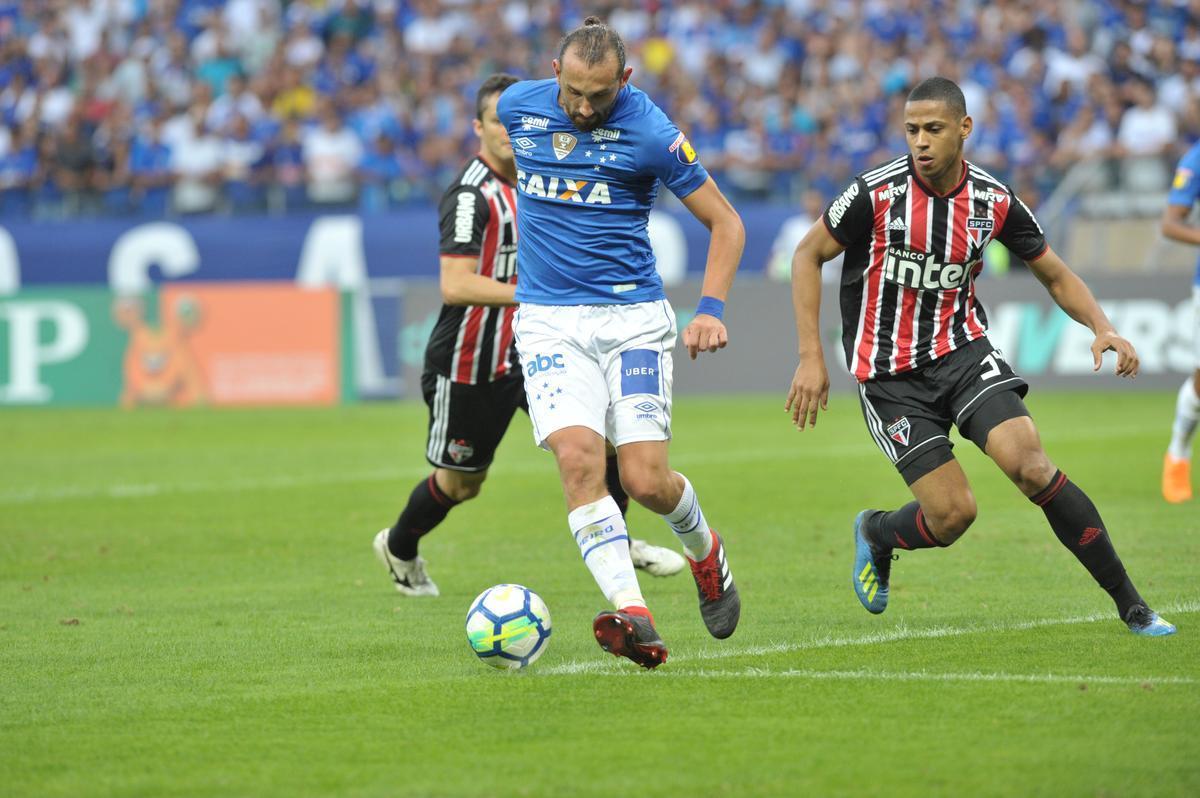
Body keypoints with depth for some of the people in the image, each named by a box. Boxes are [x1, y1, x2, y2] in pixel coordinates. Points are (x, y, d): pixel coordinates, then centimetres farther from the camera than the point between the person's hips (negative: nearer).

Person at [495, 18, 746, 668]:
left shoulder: (649, 131, -10)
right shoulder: (518, 105, 0)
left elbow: (725, 223, -1)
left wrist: (711, 309, -11)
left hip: (633, 315, -2)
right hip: (548, 317, 2)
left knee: (645, 479, -8)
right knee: (578, 458, -21)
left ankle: (704, 549, 28)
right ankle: (633, 617, -29)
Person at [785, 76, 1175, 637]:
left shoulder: (994, 201, -5)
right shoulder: (877, 193, -15)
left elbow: (1055, 274, 9)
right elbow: (808, 256, -3)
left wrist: (1102, 328, -9)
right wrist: (811, 356, -9)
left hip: (963, 350, 2)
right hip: (891, 376, -2)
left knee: (1031, 466, -20)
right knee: (953, 514, -12)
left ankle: (1131, 606, -11)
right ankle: (875, 536, 26)